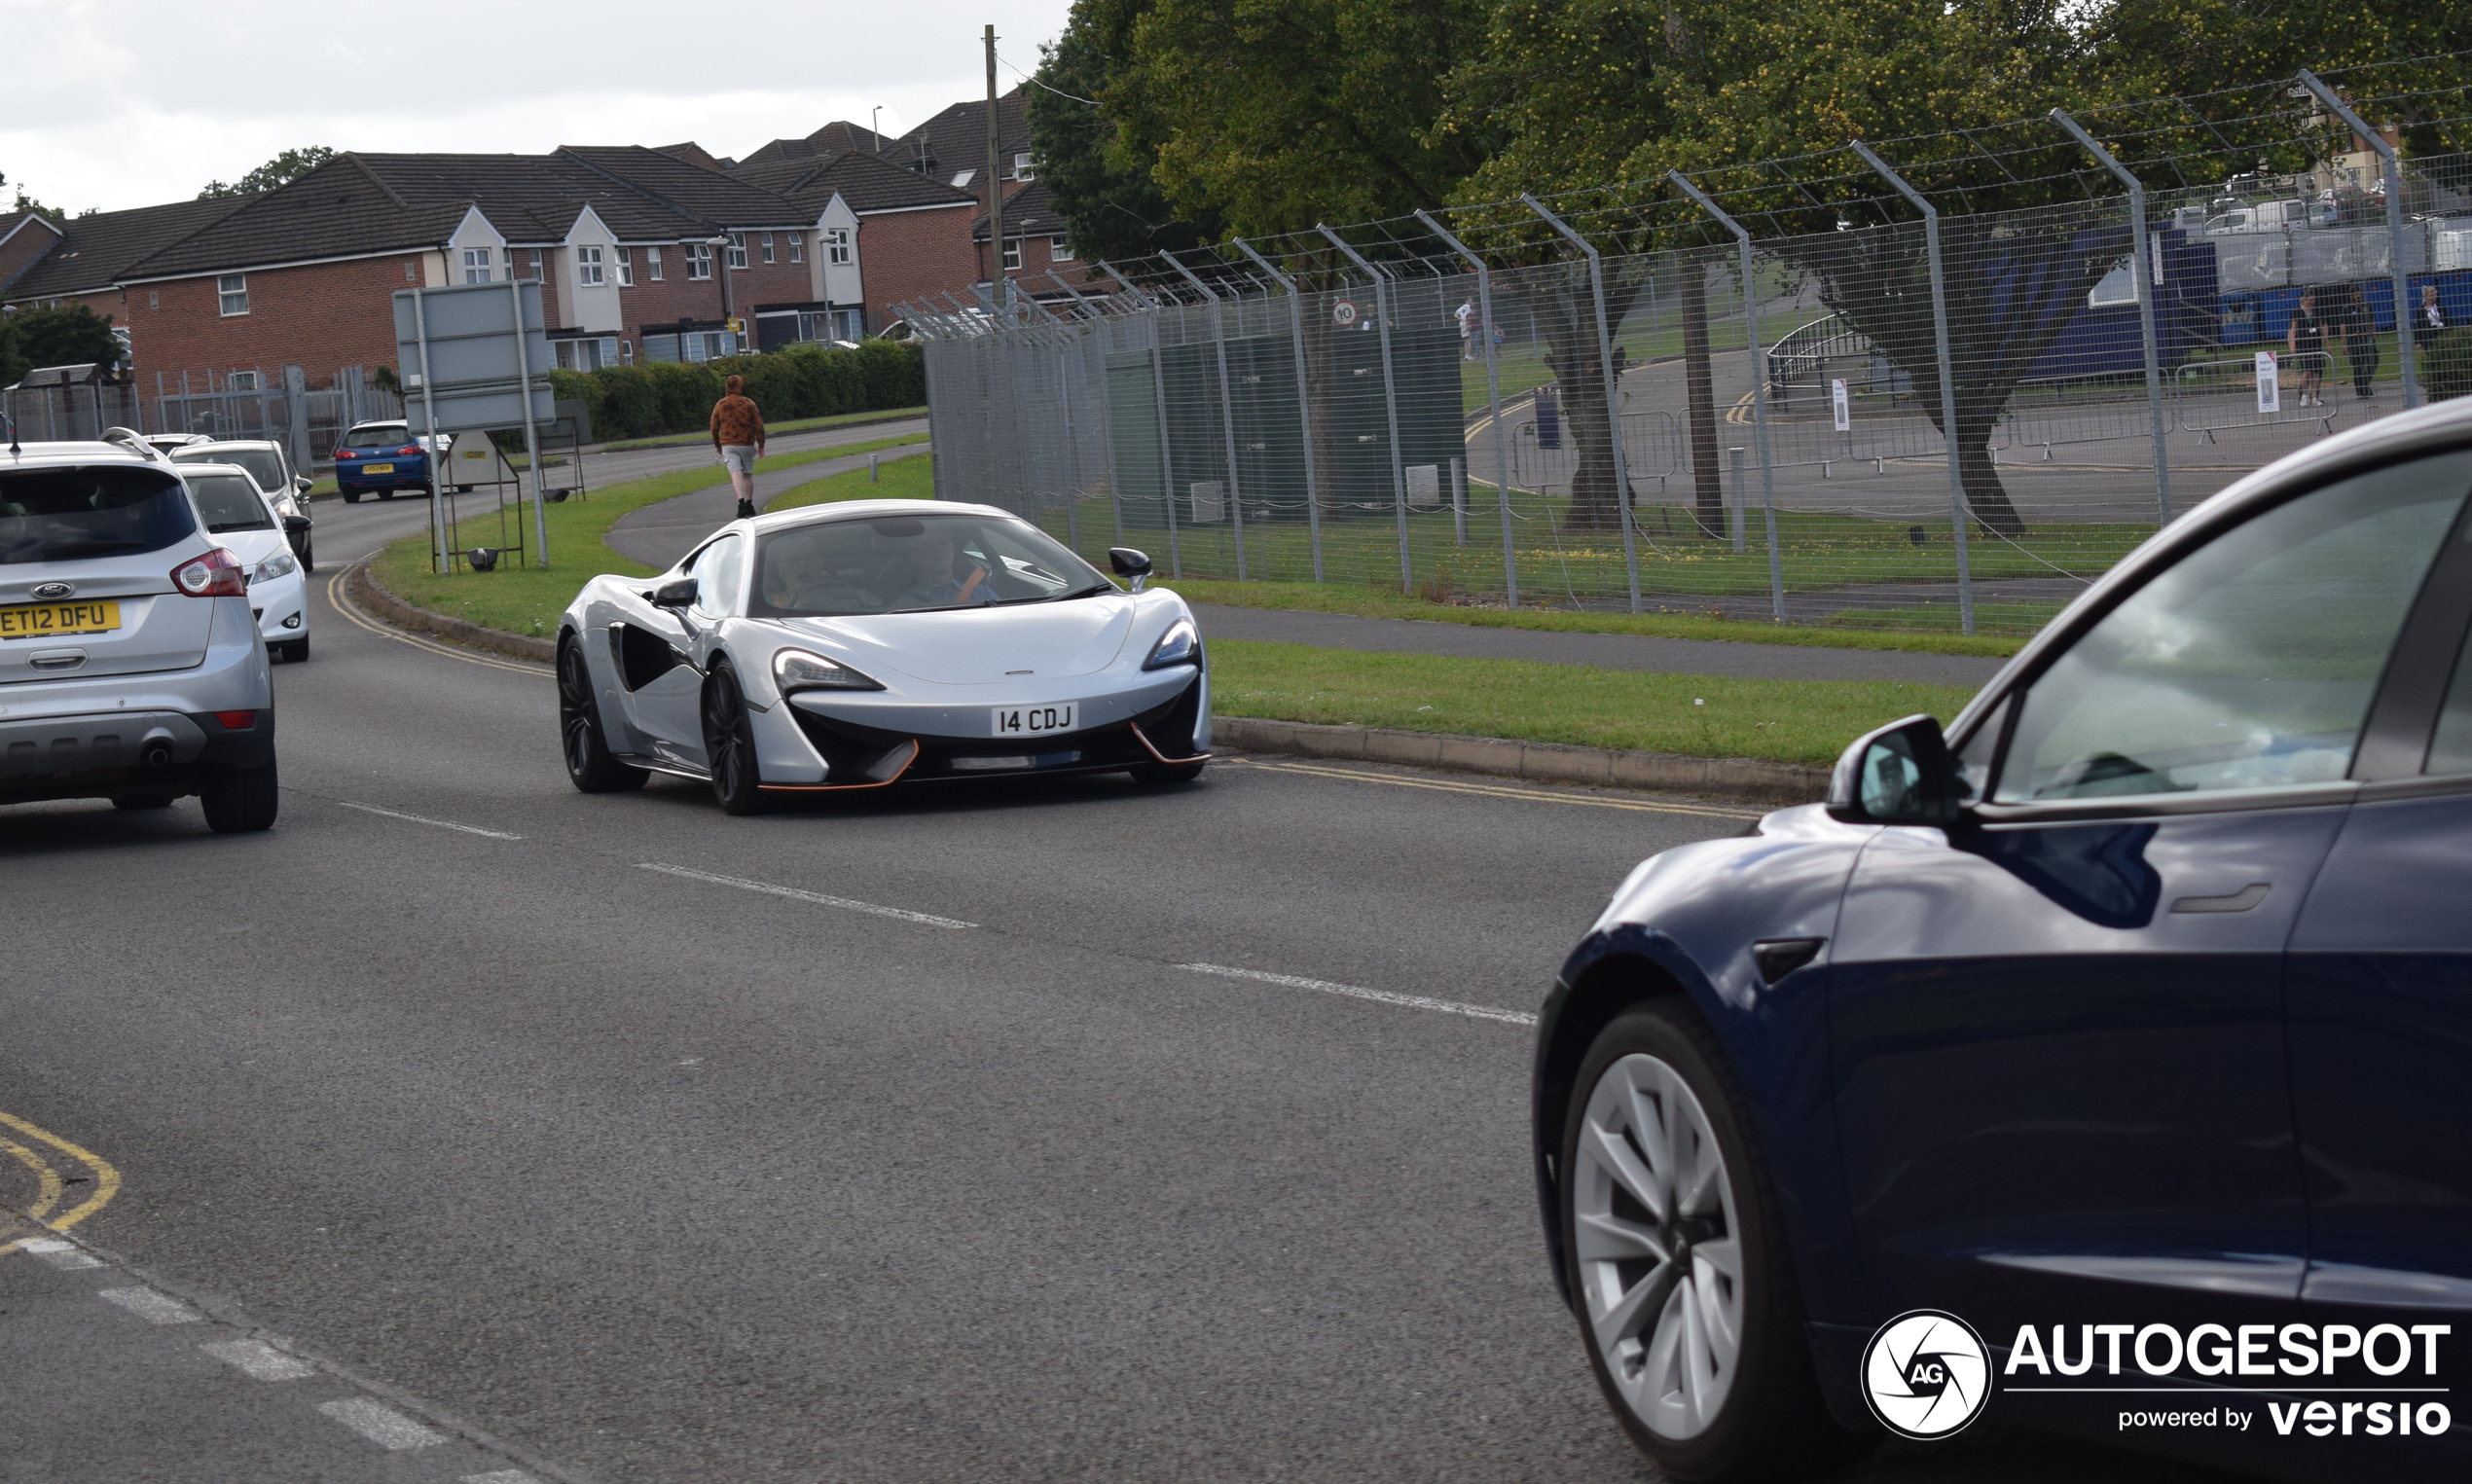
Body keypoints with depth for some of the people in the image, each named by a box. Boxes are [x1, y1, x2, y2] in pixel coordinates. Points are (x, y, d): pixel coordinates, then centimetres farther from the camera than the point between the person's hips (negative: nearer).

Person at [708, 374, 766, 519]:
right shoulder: (749, 404, -2)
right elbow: (758, 426, -3)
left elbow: (714, 428, 6)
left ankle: (741, 502, -28)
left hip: (728, 446, -1)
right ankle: (749, 504, 18)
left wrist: (717, 445, 20)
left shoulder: (720, 405, 0)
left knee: (736, 473, -9)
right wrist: (761, 446, 6)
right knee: (748, 474, 14)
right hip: (747, 445, 1)